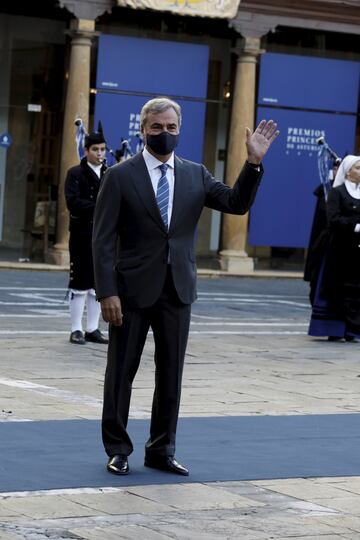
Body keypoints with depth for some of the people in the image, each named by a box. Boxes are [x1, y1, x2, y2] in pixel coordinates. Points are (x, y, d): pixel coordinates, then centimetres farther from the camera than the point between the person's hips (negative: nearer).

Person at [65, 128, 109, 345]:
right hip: (83, 235, -4)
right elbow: (73, 202, -14)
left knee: (98, 284, 7)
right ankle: (76, 330, 3)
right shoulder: (76, 174, -1)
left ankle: (93, 329, 13)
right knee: (80, 283, -2)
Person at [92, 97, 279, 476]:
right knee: (121, 372, 4)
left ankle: (161, 450, 19)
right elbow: (104, 240, -7)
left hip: (177, 289, 4)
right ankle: (117, 450, 16)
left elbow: (237, 203, -1)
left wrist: (254, 162, -14)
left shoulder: (195, 175, 7)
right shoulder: (120, 176, -5)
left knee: (171, 373, 9)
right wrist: (107, 292, -15)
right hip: (133, 289, -3)